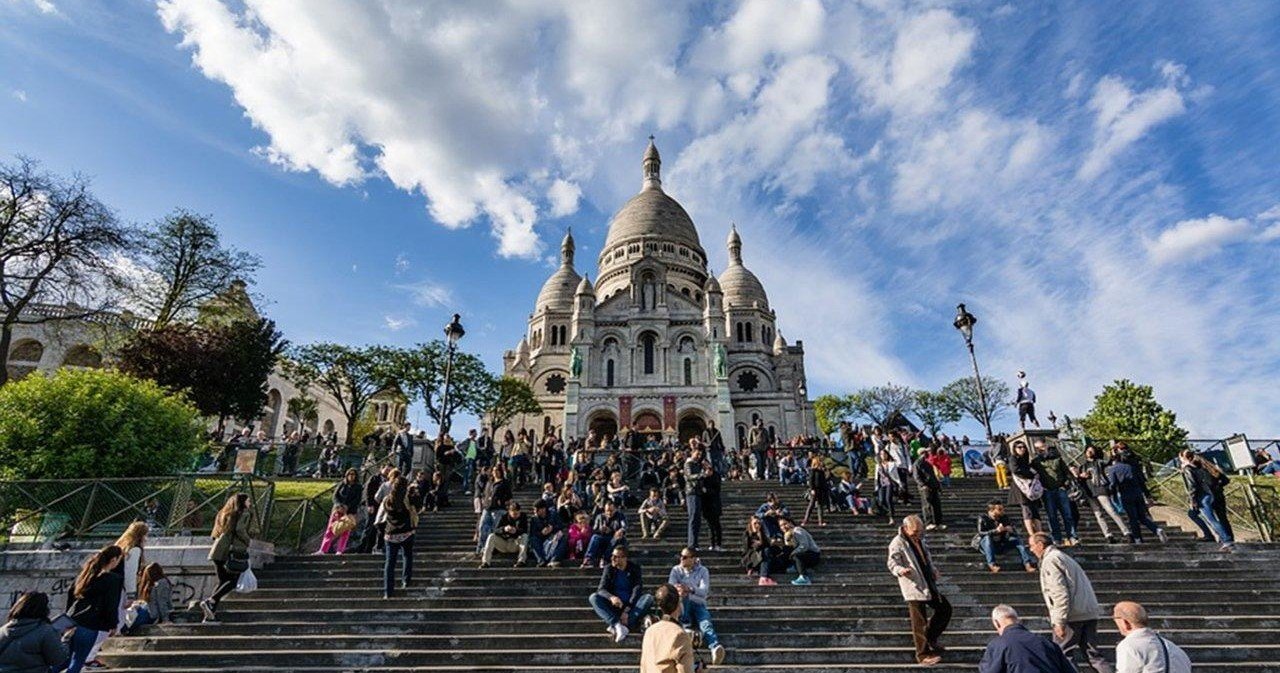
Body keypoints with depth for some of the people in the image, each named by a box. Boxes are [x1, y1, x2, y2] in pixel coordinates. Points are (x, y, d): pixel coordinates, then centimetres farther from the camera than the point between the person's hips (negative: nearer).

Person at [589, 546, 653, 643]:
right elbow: (601, 589, -9)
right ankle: (617, 624, -40)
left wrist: (627, 610, -27)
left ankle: (625, 625, -42)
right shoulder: (609, 569, -1)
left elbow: (637, 590, -13)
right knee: (593, 598, -24)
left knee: (648, 598, -28)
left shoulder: (634, 568, -5)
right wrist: (611, 597, -32)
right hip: (614, 605, 1)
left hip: (631, 605, -1)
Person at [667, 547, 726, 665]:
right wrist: (677, 590, -36)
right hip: (683, 604, 2)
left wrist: (690, 589, -35)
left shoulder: (703, 570, 2)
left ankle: (715, 648, -61)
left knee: (706, 623, -35)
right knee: (683, 595, -33)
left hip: (698, 604, -1)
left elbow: (704, 591, -15)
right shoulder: (676, 570, 6)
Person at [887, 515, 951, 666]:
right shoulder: (897, 543, -16)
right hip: (914, 587, -9)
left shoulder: (919, 540, 11)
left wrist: (933, 570, 10)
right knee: (920, 622, -1)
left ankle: (930, 638, 32)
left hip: (928, 584, 9)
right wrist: (900, 570, -41)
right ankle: (923, 655, 16)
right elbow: (892, 563, -19)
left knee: (945, 608, 17)